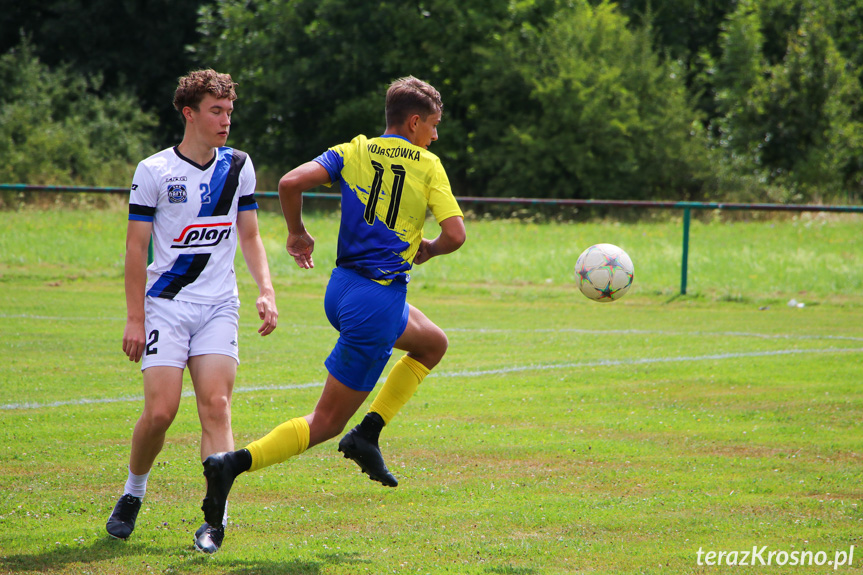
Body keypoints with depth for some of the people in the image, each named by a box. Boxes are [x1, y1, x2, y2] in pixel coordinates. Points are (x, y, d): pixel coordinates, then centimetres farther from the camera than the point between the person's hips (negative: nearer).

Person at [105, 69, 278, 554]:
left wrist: (266, 291, 3)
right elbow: (136, 248, -1)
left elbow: (250, 236, 17)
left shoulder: (238, 166, 9)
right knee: (161, 410, -11)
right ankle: (133, 495, 15)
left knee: (216, 406, -13)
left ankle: (216, 517, -14)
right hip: (165, 307, -2)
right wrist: (135, 318, -6)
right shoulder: (154, 171, -3)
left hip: (219, 307, 3)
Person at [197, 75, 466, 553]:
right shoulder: (427, 165, -4)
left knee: (433, 344, 29)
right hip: (378, 301, -7)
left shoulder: (353, 152, 6)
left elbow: (291, 182, -8)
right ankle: (234, 464, -12)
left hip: (342, 289, 7)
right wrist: (426, 249, 11)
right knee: (327, 421, 2)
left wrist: (297, 232, 9)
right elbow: (455, 234, -11)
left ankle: (368, 433, 17)